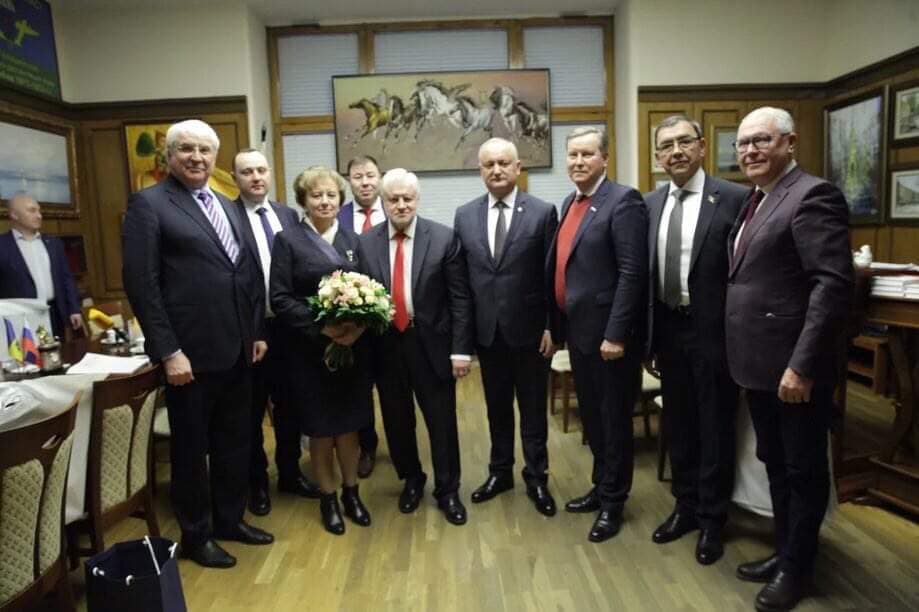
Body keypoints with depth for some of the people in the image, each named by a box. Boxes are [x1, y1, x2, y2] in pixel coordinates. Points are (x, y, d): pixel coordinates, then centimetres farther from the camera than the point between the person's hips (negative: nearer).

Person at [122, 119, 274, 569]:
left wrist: (257, 331, 11)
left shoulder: (227, 206, 14)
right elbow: (140, 283, -14)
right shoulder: (148, 204, -7)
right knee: (192, 447, 10)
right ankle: (196, 534, 30)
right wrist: (168, 351, -17)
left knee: (235, 441, 17)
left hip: (236, 349, 7)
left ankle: (230, 518, 37)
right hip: (191, 353, -6)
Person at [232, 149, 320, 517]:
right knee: (251, 411, 13)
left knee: (289, 406, 17)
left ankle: (290, 474, 35)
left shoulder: (288, 215, 7)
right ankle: (256, 482, 31)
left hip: (288, 325, 5)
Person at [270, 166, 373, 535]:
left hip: (354, 347, 3)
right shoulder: (288, 240, -2)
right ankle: (328, 497, 28)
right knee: (320, 428, 9)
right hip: (311, 349, -3)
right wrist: (321, 327, -20)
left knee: (349, 424, 12)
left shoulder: (352, 240, 10)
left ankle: (351, 492, 31)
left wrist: (359, 326, -12)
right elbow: (280, 299, -9)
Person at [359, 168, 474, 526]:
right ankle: (411, 480, 39)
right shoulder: (366, 242, 1)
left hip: (431, 343, -2)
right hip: (385, 346, 3)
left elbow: (460, 298, -5)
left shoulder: (444, 238, -5)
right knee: (397, 421, 16)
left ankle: (447, 491, 27)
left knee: (442, 421, 7)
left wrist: (461, 349, -9)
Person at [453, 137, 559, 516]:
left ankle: (536, 478, 28)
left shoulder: (543, 212, -5)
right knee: (497, 407, 16)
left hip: (529, 329, -2)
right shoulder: (464, 215, 3)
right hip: (486, 330, 3)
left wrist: (553, 326, -8)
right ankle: (500, 472, 34)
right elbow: (459, 279, 4)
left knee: (533, 410, 10)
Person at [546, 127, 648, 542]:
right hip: (577, 330, 8)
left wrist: (616, 334, -22)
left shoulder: (623, 200, -13)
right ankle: (601, 486, 38)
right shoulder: (570, 203, 13)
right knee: (592, 415, 20)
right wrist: (557, 324, 12)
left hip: (607, 333, -8)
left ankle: (612, 501, 25)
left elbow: (632, 272, -19)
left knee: (614, 418, 8)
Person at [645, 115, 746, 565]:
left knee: (715, 428, 9)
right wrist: (648, 336, 6)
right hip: (668, 330, 5)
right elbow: (646, 273, 7)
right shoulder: (651, 203, 6)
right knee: (678, 426, 17)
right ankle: (685, 506, 36)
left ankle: (711, 520, 28)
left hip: (712, 331, -5)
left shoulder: (733, 198, -10)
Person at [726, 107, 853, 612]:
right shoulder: (756, 201, 14)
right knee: (775, 464, 20)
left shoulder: (812, 195, -14)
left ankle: (796, 567, 26)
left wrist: (802, 366, -24)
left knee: (804, 469, 9)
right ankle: (784, 551, 37)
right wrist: (741, 355, 14)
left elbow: (833, 284, -22)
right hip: (758, 363, 9)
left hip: (793, 367, -9)